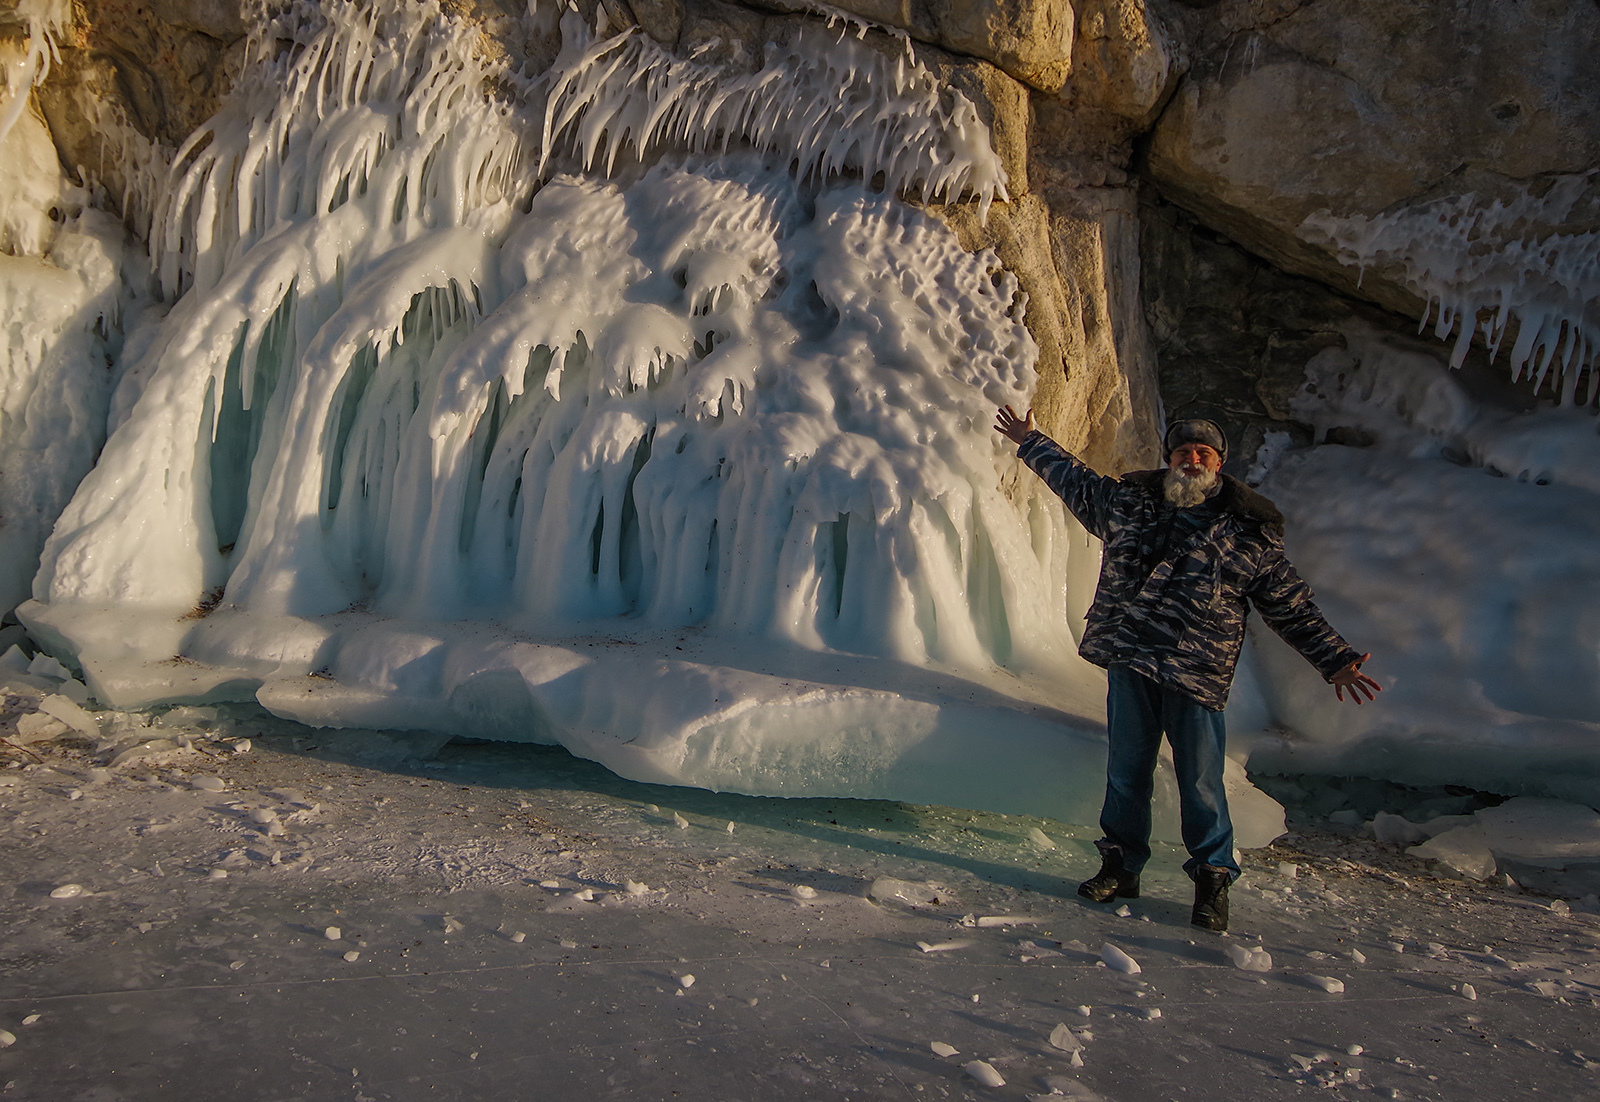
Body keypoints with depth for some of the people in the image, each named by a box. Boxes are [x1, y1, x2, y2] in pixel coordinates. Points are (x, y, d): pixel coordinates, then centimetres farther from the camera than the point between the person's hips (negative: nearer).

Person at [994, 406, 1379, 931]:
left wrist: (1337, 661, 2)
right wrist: (1029, 440, 33)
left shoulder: (1251, 534, 5)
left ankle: (1213, 879, 18)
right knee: (1126, 770, 10)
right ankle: (1121, 867, 24)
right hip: (1128, 661, 3)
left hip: (1195, 675, -2)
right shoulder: (1126, 502, 11)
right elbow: (1072, 478, 27)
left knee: (1200, 780, 0)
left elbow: (1293, 610, 9)